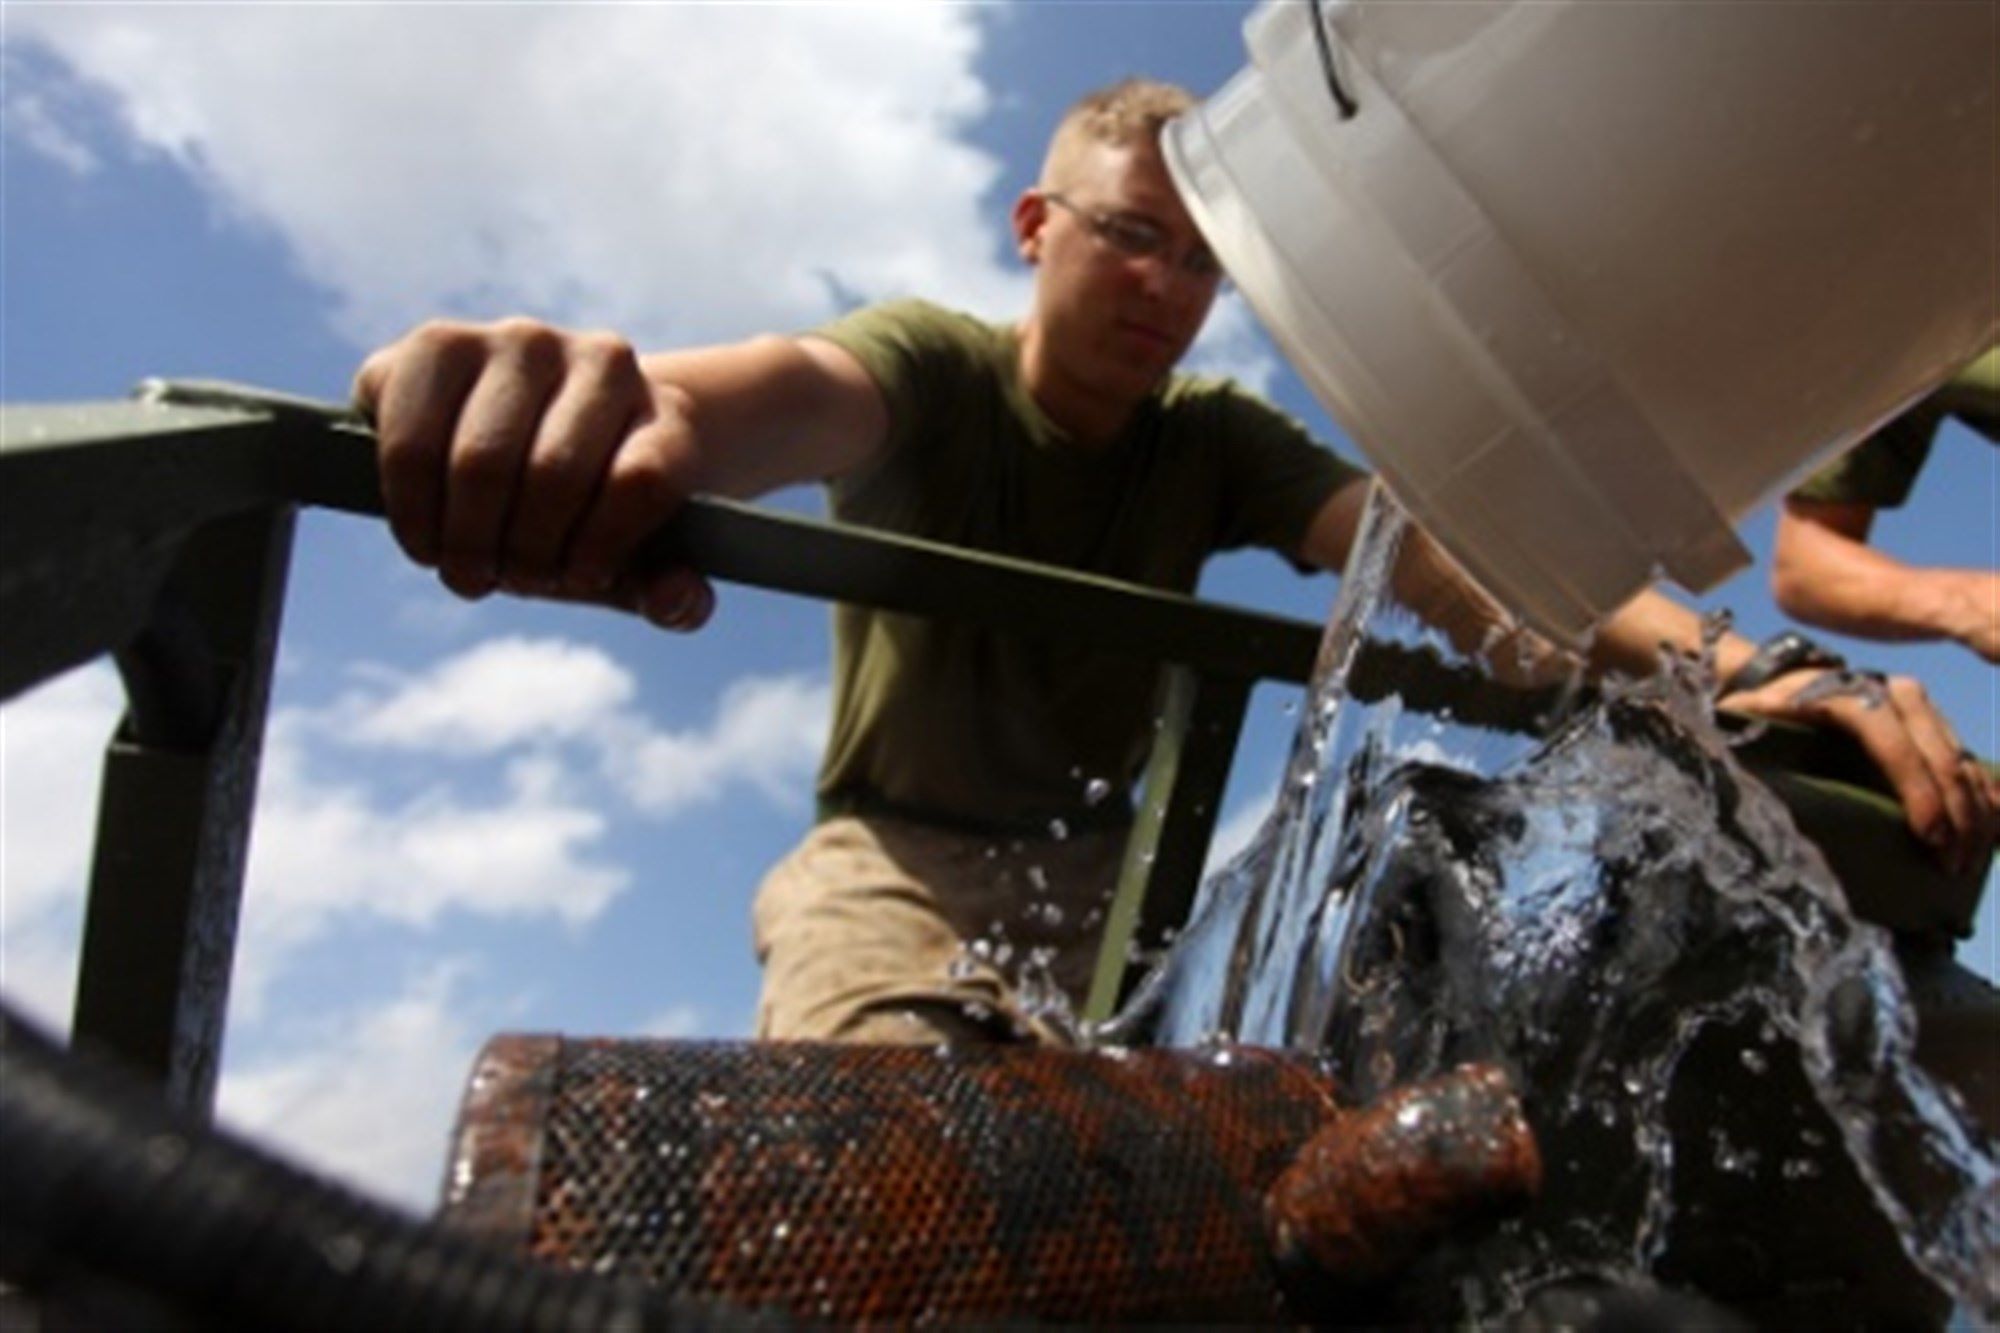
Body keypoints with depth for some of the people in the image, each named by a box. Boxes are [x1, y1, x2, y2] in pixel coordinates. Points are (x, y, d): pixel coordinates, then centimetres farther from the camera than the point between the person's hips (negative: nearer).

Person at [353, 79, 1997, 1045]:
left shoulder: (1216, 440, 0)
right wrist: (636, 404, -61)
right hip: (896, 859, -3)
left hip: (1102, 873, 4)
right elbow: (799, 391, -35)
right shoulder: (930, 370, -11)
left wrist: (1730, 660, -34)